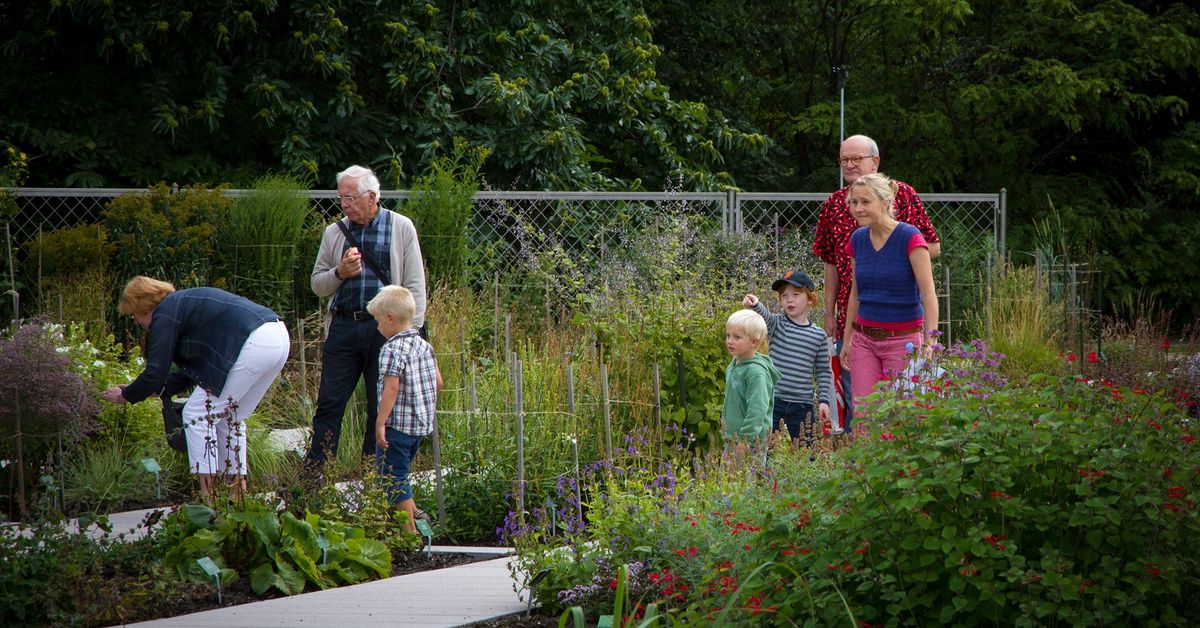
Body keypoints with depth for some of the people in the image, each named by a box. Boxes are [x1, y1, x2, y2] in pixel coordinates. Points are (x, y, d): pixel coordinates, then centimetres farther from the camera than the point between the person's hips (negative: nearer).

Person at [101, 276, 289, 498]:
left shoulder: (165, 314, 0)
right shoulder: (183, 303, 28)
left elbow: (155, 374, -1)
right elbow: (190, 372, 34)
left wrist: (125, 395, 15)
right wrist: (155, 389, 35)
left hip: (254, 345, -10)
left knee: (198, 415, 1)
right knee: (230, 417, 21)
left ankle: (208, 495, -2)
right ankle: (239, 488, 19)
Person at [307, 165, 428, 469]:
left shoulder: (401, 228, 3)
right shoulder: (334, 233, 12)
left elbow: (415, 286, 1)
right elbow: (317, 284, 15)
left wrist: (411, 333, -6)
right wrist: (340, 273, -6)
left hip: (386, 329, -2)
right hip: (344, 327, 2)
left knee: (382, 407, 3)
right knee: (329, 403, -1)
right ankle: (312, 473, 1)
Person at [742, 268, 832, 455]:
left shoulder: (818, 336, 5)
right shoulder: (777, 324, 1)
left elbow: (823, 372, 10)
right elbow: (765, 315, -23)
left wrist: (824, 400, 1)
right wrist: (755, 305, -45)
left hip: (802, 405, 1)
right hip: (773, 400, -1)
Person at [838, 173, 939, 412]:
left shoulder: (910, 238, -12)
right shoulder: (858, 239, 6)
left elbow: (929, 295, -14)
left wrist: (930, 342, -22)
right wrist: (847, 339, 16)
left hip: (903, 339, -5)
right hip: (864, 339, 5)